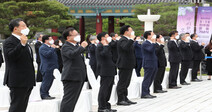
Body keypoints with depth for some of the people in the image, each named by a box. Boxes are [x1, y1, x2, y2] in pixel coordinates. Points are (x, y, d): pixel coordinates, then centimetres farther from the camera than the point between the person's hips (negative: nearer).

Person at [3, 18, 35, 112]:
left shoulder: (23, 41, 20)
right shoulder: (9, 42, -11)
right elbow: (11, 56, -28)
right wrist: (22, 44, -35)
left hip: (27, 82, 10)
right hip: (18, 81, -10)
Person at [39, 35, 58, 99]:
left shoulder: (50, 47, 19)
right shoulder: (42, 48, -10)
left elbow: (54, 56, 30)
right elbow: (47, 54, -26)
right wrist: (52, 48, -18)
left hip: (52, 68, 9)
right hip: (47, 68, -9)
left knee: (50, 82, 11)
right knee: (46, 81, -7)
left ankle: (46, 94, 17)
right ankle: (43, 95, -3)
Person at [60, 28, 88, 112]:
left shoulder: (77, 46, 19)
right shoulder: (66, 47, -10)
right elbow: (72, 54, -31)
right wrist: (82, 47, -22)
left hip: (79, 77, 10)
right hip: (71, 77, -10)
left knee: (73, 100, 14)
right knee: (68, 100, -10)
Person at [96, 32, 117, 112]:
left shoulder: (105, 46, 21)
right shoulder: (100, 46, -11)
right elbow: (105, 54, -28)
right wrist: (106, 45, -19)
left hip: (110, 72, 10)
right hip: (105, 72, -10)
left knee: (108, 89, 14)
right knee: (104, 89, -7)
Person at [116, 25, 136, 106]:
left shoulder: (127, 40, 18)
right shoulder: (122, 40, -16)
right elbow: (126, 47, -38)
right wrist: (131, 39, -32)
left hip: (128, 65, 10)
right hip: (124, 65, -10)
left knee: (126, 83, 14)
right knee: (122, 83, -6)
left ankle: (125, 98, 21)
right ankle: (120, 100, -3)